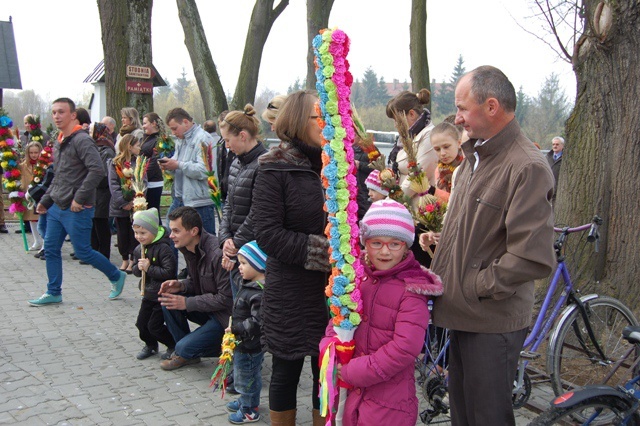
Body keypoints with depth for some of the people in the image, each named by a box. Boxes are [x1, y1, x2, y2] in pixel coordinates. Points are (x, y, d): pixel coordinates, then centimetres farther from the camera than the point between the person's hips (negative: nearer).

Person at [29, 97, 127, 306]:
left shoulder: (81, 140, -14)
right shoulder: (59, 143, 14)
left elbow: (97, 170, -25)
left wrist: (79, 198, -23)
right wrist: (45, 200, 17)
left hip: (77, 209, -9)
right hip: (57, 207, 9)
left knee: (83, 252, -1)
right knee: (51, 249, 10)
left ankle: (116, 277, 18)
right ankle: (53, 293, 21)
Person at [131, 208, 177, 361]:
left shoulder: (163, 249, -22)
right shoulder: (138, 249, 2)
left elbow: (169, 272, -27)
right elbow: (135, 269, 12)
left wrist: (149, 268, -25)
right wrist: (138, 268, -12)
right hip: (148, 295, 8)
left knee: (154, 326, -3)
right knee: (141, 323, 13)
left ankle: (174, 345, 17)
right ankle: (150, 345, 38)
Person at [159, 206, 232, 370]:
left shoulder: (218, 254, -27)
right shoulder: (189, 249, 0)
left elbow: (226, 299, -24)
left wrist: (187, 303, -21)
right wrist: (180, 285, -9)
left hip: (225, 315, -9)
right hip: (206, 307, 9)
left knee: (185, 348, -19)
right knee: (167, 298, -9)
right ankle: (185, 353, 5)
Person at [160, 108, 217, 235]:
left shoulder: (202, 139, -14)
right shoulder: (181, 140, 17)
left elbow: (204, 170, -25)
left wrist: (178, 165, -18)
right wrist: (168, 165, 3)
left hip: (199, 202, -9)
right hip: (180, 199, 9)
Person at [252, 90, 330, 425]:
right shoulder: (275, 169, -7)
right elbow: (267, 232, -14)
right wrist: (318, 252, -20)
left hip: (332, 289, 4)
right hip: (291, 292, -4)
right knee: (287, 370, 11)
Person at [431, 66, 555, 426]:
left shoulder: (527, 167, -19)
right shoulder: (476, 156, 12)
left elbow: (533, 257, -26)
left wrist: (478, 285, -16)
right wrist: (440, 272, 11)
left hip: (494, 321, -9)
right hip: (464, 314, 9)